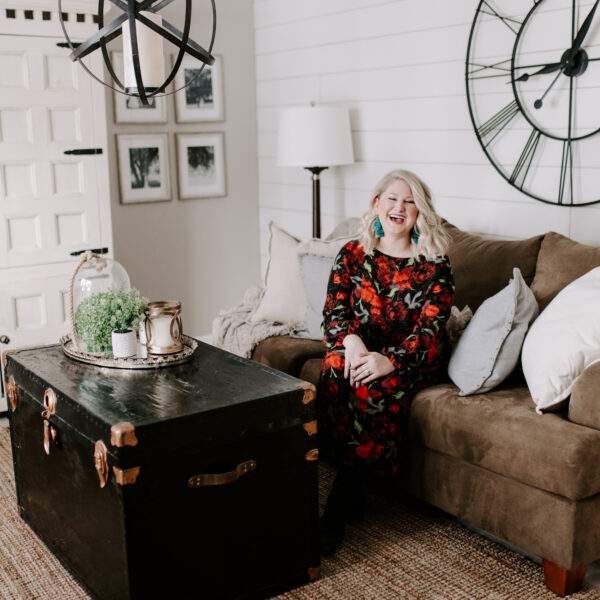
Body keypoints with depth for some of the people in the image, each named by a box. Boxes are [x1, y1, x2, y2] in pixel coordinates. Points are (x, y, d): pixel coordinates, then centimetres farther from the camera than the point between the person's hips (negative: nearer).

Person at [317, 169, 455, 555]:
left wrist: (389, 361, -28)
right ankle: (354, 496, -25)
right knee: (335, 371, -33)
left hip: (412, 360, -2)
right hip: (360, 350, 2)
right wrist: (351, 339, -23)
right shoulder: (352, 254, 8)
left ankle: (339, 506, -22)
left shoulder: (435, 264, -1)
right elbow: (334, 311, 1)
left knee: (375, 386, -34)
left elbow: (430, 330, -10)